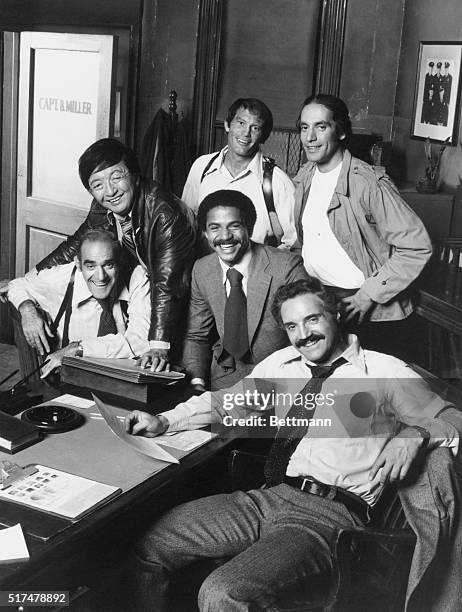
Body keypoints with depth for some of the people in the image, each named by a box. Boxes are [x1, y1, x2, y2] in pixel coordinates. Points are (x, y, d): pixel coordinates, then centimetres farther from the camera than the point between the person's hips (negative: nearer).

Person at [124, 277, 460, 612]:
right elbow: (225, 404, 22)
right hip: (269, 497, 6)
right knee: (149, 546, -4)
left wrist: (415, 435, -20)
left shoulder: (384, 371, 0)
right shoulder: (281, 364, 15)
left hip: (329, 513, -5)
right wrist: (163, 421, 9)